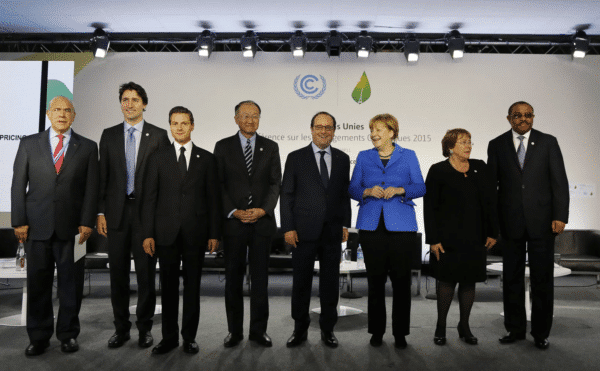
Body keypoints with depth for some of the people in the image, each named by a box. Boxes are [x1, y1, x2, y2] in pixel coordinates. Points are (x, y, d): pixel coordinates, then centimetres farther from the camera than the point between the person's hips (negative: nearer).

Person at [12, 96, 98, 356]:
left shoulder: (88, 147, 6)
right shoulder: (29, 144, 9)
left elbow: (92, 188, 2)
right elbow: (18, 185, 6)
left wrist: (87, 223, -6)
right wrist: (19, 221, -2)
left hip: (72, 227, -1)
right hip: (37, 225, 1)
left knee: (71, 284, 6)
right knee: (37, 283, 7)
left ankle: (68, 334, 20)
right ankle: (39, 337, 22)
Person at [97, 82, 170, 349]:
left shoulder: (158, 135, 2)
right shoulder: (109, 135, 10)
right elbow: (102, 176, 8)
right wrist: (100, 212, 1)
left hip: (148, 211, -2)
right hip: (117, 211, 3)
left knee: (146, 272, 4)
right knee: (118, 272, 9)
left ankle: (145, 327, 19)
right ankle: (121, 327, 23)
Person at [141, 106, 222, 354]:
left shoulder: (206, 158, 6)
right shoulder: (158, 158, 7)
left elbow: (213, 198, 4)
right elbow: (149, 198, 4)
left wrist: (214, 233, -2)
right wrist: (148, 234, -3)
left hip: (196, 232, 0)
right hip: (166, 232, 1)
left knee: (192, 285, 7)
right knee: (168, 286, 8)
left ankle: (190, 336, 19)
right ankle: (169, 337, 20)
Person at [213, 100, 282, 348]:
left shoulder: (270, 147, 9)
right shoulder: (223, 147, 6)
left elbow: (275, 183, 3)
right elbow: (218, 184, 1)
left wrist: (263, 210, -11)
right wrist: (234, 212, -10)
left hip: (262, 222, 1)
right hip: (233, 222, 0)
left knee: (260, 278, 6)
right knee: (233, 278, 7)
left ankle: (259, 330, 18)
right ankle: (234, 331, 19)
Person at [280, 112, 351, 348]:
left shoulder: (343, 159, 9)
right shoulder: (296, 158, 1)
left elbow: (345, 194, 12)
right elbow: (286, 195, -1)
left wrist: (345, 224, 6)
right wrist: (288, 228, -7)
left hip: (333, 231, 2)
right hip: (304, 231, -2)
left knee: (330, 282, 10)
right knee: (301, 282, 7)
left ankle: (327, 329, 25)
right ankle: (300, 329, 23)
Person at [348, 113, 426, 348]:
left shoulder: (408, 156, 9)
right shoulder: (363, 157, 12)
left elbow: (420, 187, 4)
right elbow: (353, 188, 9)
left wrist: (399, 190, -14)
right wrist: (368, 191, -11)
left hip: (401, 225, -1)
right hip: (371, 225, 1)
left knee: (401, 280, 0)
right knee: (375, 280, 4)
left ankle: (400, 333, 14)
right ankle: (376, 331, 18)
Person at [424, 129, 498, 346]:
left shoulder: (479, 167, 8)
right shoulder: (438, 171, -5)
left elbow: (489, 202, 10)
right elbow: (429, 207, -6)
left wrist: (492, 232, 6)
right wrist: (433, 239, -11)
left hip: (474, 237, 4)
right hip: (448, 237, -4)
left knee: (469, 281, 9)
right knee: (447, 280, 3)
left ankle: (464, 326, 24)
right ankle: (441, 327, 18)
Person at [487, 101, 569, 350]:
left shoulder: (548, 142, 4)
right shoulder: (497, 145, 5)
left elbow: (559, 180, 0)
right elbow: (491, 183, 4)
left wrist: (560, 216, -9)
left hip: (541, 222, -1)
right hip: (510, 222, 1)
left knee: (542, 279, 5)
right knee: (512, 278, 9)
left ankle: (541, 333, 20)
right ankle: (515, 329, 24)